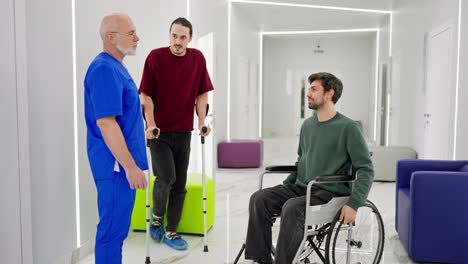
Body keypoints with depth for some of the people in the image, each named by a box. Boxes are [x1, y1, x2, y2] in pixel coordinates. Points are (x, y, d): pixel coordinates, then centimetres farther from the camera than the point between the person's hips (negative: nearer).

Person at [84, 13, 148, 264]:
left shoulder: (115, 67, 14)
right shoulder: (104, 69, -18)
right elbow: (105, 122, -24)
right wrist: (130, 166, -23)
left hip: (121, 163, 10)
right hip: (117, 164, -10)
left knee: (116, 226, 18)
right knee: (113, 228, 0)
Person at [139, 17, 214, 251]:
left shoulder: (198, 58, 1)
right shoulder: (155, 57, -8)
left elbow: (202, 93, 6)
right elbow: (145, 94, -6)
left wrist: (202, 123, -2)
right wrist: (150, 124, -16)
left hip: (183, 132, 4)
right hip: (159, 131, -3)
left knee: (180, 184, 5)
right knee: (166, 177, -15)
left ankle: (171, 232, 19)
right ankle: (157, 217, 15)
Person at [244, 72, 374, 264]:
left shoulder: (347, 127, -9)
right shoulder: (307, 125, 12)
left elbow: (366, 170, -11)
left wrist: (353, 204, -21)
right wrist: (285, 186, 13)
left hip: (329, 193, -6)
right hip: (300, 187, 7)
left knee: (292, 208, -34)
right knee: (259, 199, -16)